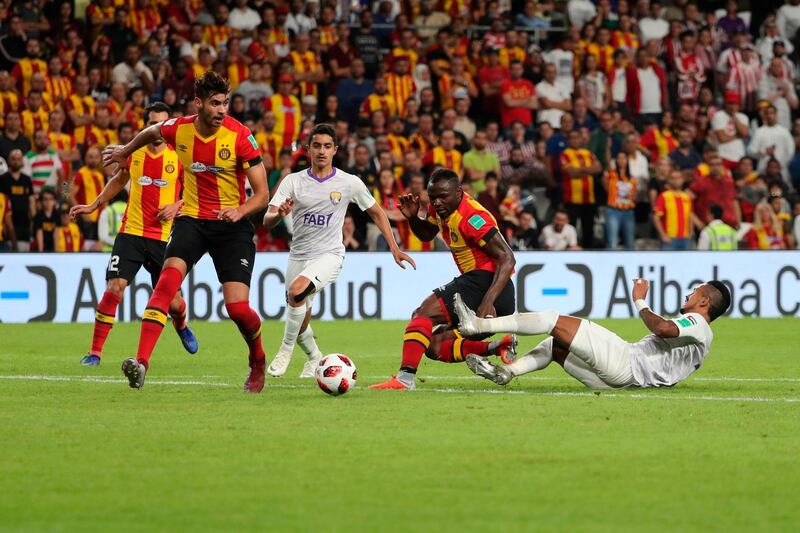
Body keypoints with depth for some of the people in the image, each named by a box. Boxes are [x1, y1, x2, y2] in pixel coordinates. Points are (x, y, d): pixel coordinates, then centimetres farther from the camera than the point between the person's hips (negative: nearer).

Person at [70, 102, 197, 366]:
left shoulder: (179, 158, -3)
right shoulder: (133, 153, 3)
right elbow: (119, 181, 23)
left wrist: (177, 206, -11)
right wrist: (93, 206, 21)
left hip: (163, 238, -1)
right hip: (131, 232, 1)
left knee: (170, 299, 5)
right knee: (114, 288, -15)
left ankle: (181, 326, 43)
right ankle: (95, 352, -8)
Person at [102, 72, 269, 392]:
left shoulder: (240, 137, -15)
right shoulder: (178, 129, -5)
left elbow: (262, 194, -12)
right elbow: (151, 132, 22)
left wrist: (239, 211, -31)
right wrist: (126, 152, 38)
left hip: (232, 225, -2)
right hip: (192, 219, 2)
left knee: (237, 306, -12)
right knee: (169, 277, -26)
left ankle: (258, 360, 21)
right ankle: (141, 361, -33)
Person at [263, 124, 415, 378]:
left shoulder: (350, 183, -3)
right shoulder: (293, 181, -1)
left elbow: (376, 212, 11)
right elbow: (267, 221, -8)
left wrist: (394, 248, 6)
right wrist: (280, 214, -31)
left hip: (329, 255, -3)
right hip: (298, 255, 3)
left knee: (296, 291, -31)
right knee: (300, 321, 8)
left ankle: (286, 350, -12)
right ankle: (314, 357, 41)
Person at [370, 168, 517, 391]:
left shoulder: (472, 218, -19)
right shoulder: (442, 208, 9)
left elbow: (507, 258, -22)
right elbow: (426, 234, 29)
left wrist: (488, 302, -32)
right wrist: (412, 218, 5)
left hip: (485, 280, -10)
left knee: (425, 312, -19)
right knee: (435, 346, 9)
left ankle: (405, 378, -29)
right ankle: (497, 348, -5)